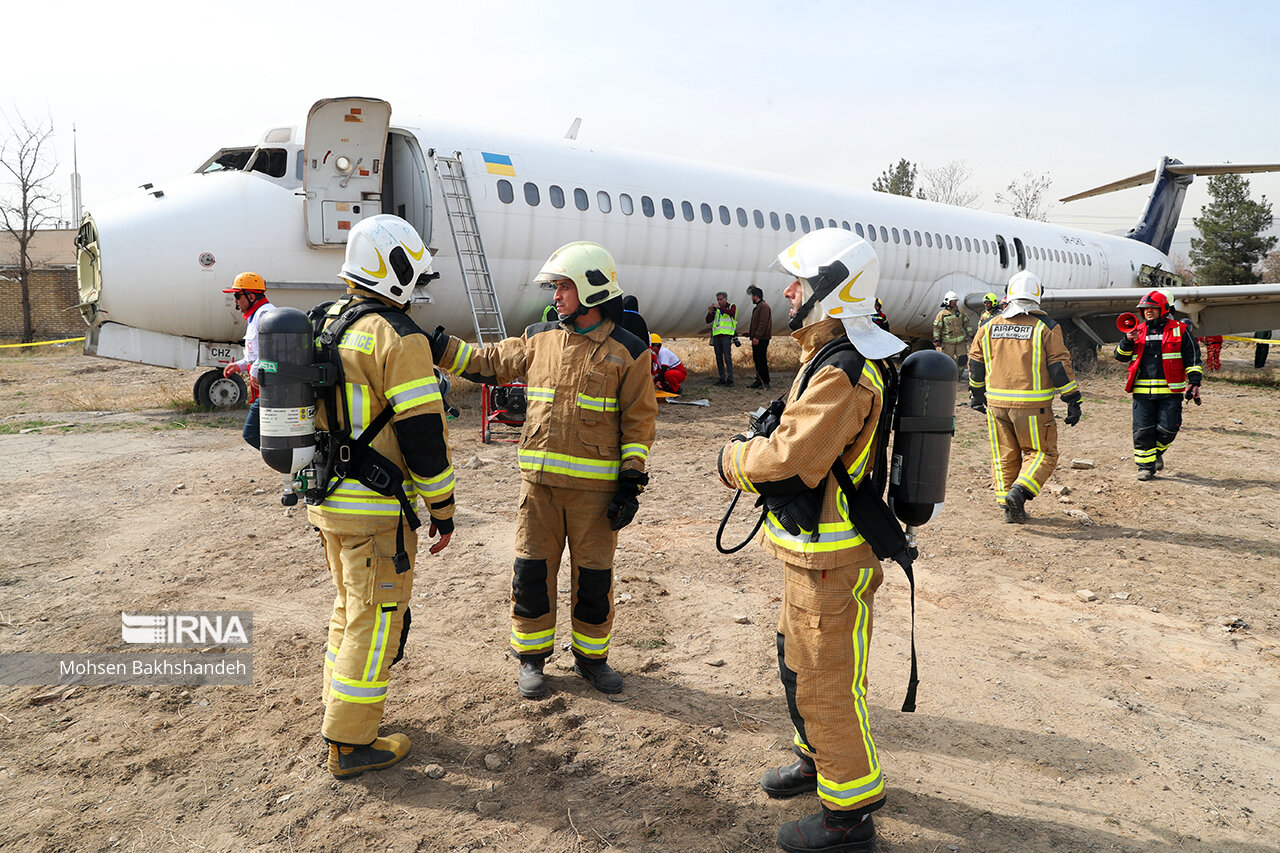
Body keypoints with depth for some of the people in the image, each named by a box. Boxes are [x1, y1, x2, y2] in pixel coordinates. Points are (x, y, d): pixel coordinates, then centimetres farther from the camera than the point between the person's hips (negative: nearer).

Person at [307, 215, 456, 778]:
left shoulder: (326, 326, 12)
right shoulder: (398, 337, -17)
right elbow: (423, 433, -18)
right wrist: (443, 509, -10)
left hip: (327, 499, 9)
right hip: (376, 509, -9)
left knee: (352, 605, 23)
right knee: (375, 619, 3)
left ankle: (344, 707, 37)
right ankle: (351, 744, 13)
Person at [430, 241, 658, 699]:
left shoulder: (627, 352, -3)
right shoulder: (540, 339, 7)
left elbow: (639, 421, -2)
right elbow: (488, 363, 14)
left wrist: (631, 482, -7)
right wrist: (437, 346, 3)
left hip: (595, 485, -3)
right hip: (539, 480, 3)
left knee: (593, 576, 8)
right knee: (531, 571, 7)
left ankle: (591, 656, 28)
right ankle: (532, 657, 25)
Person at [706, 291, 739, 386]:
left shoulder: (732, 306, 6)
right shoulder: (716, 309, 16)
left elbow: (731, 313, -18)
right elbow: (708, 321, 10)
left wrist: (719, 307, -21)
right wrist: (710, 312, -7)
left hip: (726, 335, -5)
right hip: (716, 336, 5)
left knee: (727, 357, -11)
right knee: (719, 358, 5)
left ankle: (730, 379, -11)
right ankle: (722, 379, 11)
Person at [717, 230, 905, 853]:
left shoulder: (842, 373, -26)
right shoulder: (845, 358, 9)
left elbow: (785, 465, -29)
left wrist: (733, 459, -11)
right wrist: (758, 445, 2)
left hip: (830, 563, -10)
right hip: (813, 551, 10)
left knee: (826, 683, 4)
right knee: (798, 663, 25)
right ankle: (818, 760, 46)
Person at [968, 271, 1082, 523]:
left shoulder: (990, 327, 6)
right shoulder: (1046, 327, -6)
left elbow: (975, 362, 14)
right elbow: (1060, 366, -7)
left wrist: (977, 394, 27)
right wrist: (1073, 401, 0)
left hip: (996, 404, 4)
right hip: (1032, 406, -4)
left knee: (1004, 456, 13)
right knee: (1041, 453, 8)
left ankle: (1009, 507, 16)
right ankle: (1019, 491, -13)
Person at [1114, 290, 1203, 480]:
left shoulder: (1179, 329, 5)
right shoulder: (1138, 331, 14)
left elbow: (1193, 358, 6)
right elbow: (1121, 356, 13)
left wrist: (1194, 381, -3)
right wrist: (1127, 340, -6)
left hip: (1170, 390, -2)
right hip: (1142, 391, 2)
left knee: (1167, 428, -4)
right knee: (1142, 430, -1)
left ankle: (1157, 452, 26)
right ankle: (1146, 464, 11)